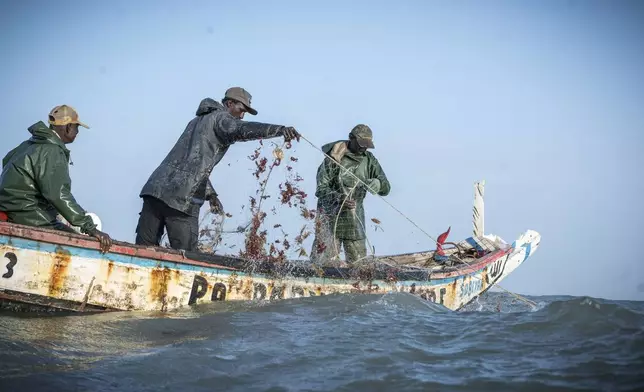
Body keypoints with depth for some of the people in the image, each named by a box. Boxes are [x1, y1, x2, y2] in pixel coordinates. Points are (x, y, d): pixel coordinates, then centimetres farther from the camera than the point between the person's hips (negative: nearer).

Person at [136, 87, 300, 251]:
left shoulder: (197, 121, 30)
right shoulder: (221, 118, 2)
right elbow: (242, 130, -20)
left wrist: (210, 193, 23)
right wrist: (280, 129, -31)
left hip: (156, 187, 8)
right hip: (182, 198, -8)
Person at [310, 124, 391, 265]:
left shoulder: (369, 160, 4)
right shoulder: (333, 158, -10)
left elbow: (386, 188, 2)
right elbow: (321, 189, -14)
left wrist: (373, 184, -21)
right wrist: (339, 198, -32)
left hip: (355, 219, 5)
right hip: (331, 215, -5)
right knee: (324, 260, -9)